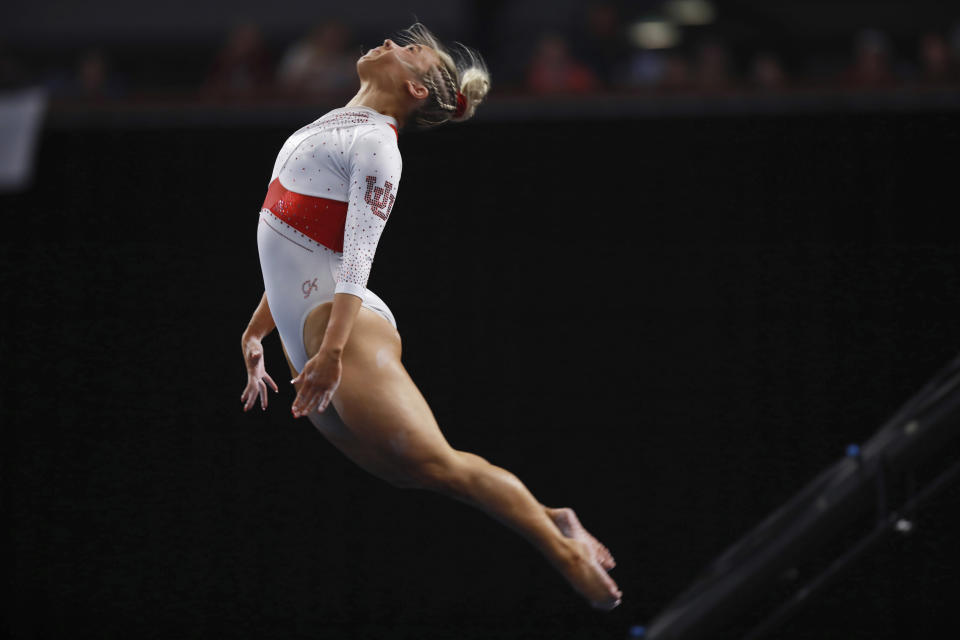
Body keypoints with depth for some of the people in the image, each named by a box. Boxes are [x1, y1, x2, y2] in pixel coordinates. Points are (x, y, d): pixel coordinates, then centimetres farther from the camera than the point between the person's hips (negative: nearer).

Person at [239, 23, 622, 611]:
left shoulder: (374, 143, -8)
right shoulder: (331, 129, 20)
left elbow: (357, 260, -19)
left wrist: (331, 349, -27)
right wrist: (256, 330, 29)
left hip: (345, 329, -9)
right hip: (306, 341, 9)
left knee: (440, 465, -16)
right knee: (421, 475, 4)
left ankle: (567, 551, -12)